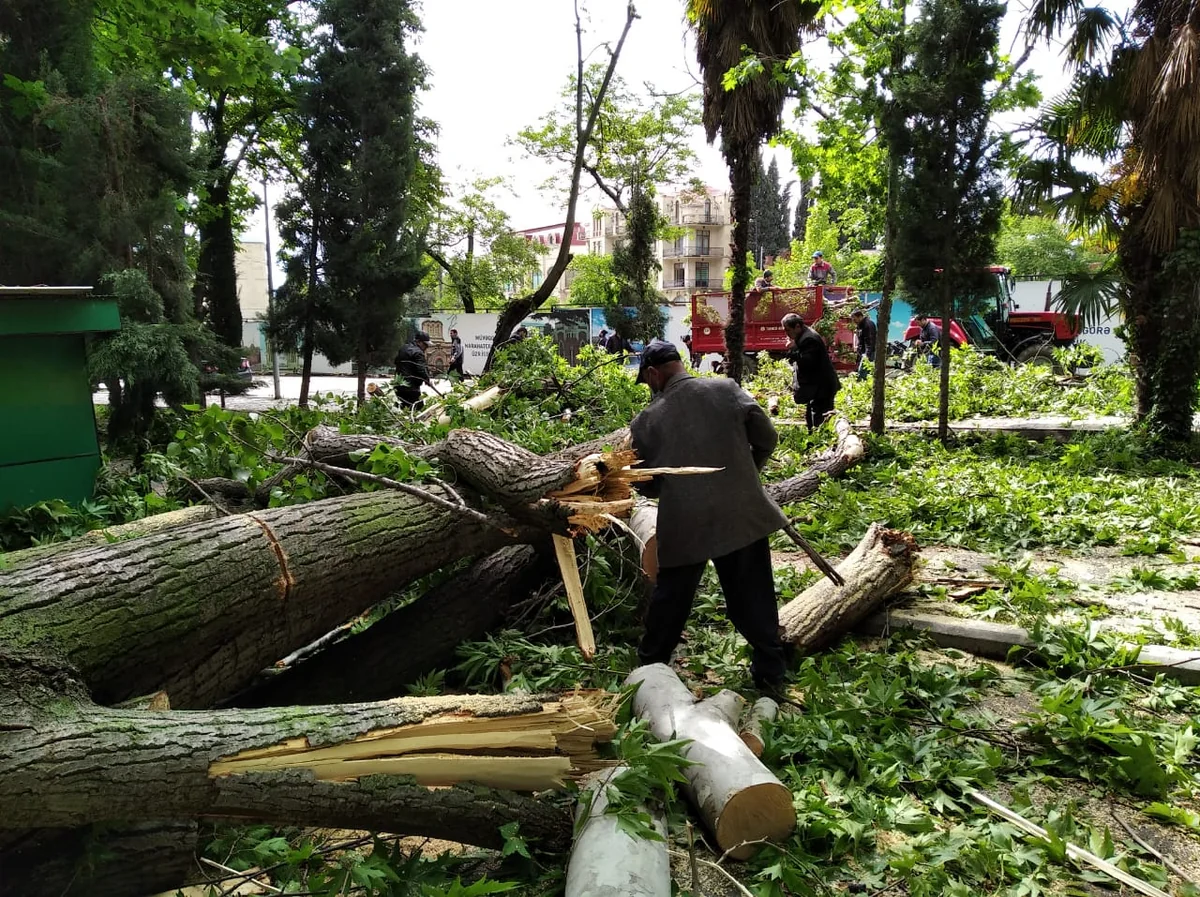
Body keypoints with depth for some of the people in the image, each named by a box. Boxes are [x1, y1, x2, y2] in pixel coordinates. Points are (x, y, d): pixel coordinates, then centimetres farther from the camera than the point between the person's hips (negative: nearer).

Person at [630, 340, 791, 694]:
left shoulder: (647, 421, -6)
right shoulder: (726, 390, -4)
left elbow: (646, 485, 3)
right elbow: (767, 440, 2)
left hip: (684, 525, -1)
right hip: (742, 515, 1)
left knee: (670, 599, 17)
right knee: (754, 599, 13)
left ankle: (651, 667, 33)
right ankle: (771, 673, 24)